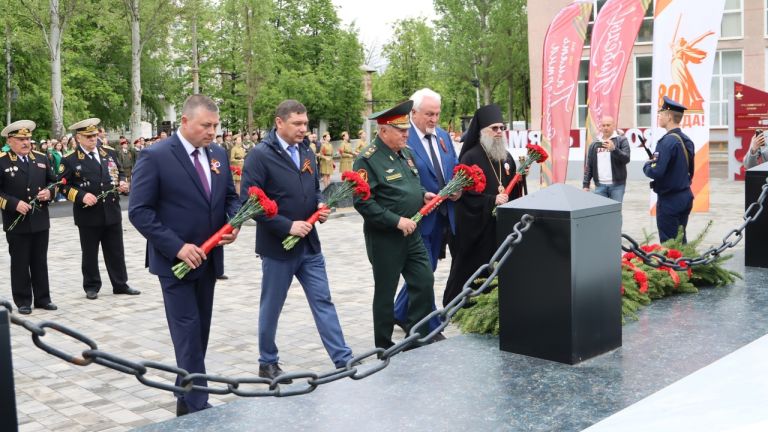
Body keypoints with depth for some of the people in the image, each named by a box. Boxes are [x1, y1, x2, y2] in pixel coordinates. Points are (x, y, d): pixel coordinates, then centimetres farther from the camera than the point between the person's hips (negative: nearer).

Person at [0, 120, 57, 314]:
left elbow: (54, 182, 16)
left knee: (40, 262, 11)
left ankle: (42, 298, 20)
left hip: (40, 221, 4)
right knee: (20, 263, 5)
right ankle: (23, 301, 13)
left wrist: (49, 192, -4)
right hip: (17, 223, -4)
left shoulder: (41, 159, 10)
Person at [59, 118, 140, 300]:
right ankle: (91, 287, 20)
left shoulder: (109, 152, 8)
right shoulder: (70, 159, -6)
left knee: (116, 251, 10)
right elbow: (63, 185, -6)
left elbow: (119, 172, 18)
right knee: (90, 253, 8)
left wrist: (122, 183, -4)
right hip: (88, 214, -4)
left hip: (112, 212, 4)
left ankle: (120, 284, 20)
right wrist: (81, 196, -19)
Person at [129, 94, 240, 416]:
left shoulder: (218, 154, 6)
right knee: (188, 333, -5)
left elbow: (230, 196, 15)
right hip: (176, 260, -6)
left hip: (207, 258, 7)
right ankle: (198, 405, 1)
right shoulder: (155, 156, -13)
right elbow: (139, 211, -15)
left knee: (200, 332, 14)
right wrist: (177, 247, -21)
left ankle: (186, 400, 27)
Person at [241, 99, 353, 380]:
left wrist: (321, 207, -2)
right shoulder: (260, 155, -13)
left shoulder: (307, 153, 8)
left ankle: (344, 360, 11)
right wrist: (287, 226, -20)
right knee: (271, 308, 9)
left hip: (309, 244, 6)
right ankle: (267, 363, 26)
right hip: (277, 247, -6)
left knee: (323, 302, 7)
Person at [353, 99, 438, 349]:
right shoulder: (368, 160, -16)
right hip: (384, 238, -7)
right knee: (385, 292, 6)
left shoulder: (405, 153, 10)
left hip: (411, 233, 7)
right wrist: (396, 220, -23)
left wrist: (422, 195, 4)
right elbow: (363, 202, -21)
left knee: (425, 282, 7)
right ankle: (384, 346, 21)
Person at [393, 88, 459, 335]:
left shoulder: (443, 136, 12)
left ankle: (401, 314, 33)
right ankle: (431, 329, 5)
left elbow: (455, 169, 17)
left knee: (427, 270, 16)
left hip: (442, 216, 8)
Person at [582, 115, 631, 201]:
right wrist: (586, 184, 5)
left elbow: (626, 159, -11)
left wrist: (614, 149, -26)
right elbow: (589, 166, 12)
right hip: (600, 185, 3)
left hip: (617, 184, -3)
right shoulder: (594, 144, 12)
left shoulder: (621, 140, 2)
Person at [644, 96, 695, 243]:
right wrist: (654, 162, 14)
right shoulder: (686, 140, 9)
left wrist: (647, 165, -4)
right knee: (681, 242, 16)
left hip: (669, 200, -9)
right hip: (685, 197, 9)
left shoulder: (667, 141, -19)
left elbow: (656, 172, -26)